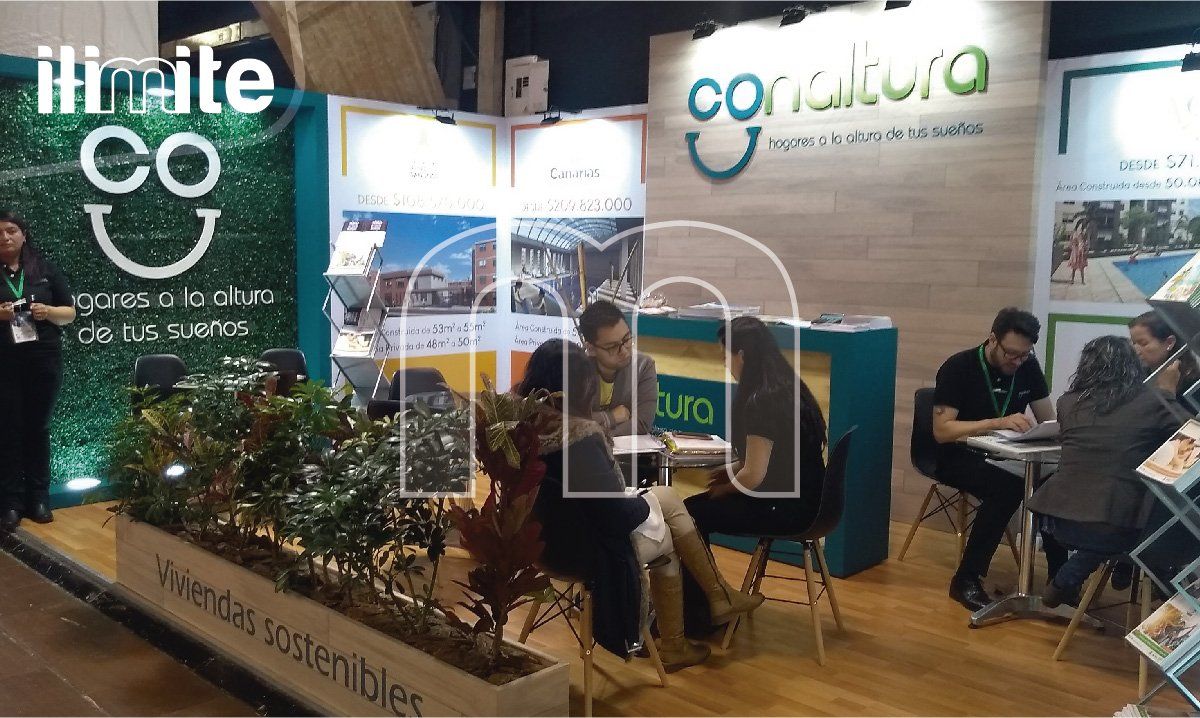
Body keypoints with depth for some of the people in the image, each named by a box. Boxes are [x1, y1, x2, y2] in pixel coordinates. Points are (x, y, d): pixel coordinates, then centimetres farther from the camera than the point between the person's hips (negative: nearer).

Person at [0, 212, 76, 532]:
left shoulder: (45, 269, 9)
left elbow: (70, 313, 10)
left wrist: (48, 312, -11)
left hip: (44, 361, 1)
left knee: (38, 428, 7)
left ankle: (39, 497, 13)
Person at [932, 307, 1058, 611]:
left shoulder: (1028, 367, 2)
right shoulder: (959, 367, -14)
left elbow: (1049, 420, 6)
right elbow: (941, 430, -21)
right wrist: (996, 423, -31)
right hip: (958, 455, -5)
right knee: (1007, 487, -34)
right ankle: (967, 579, -24)